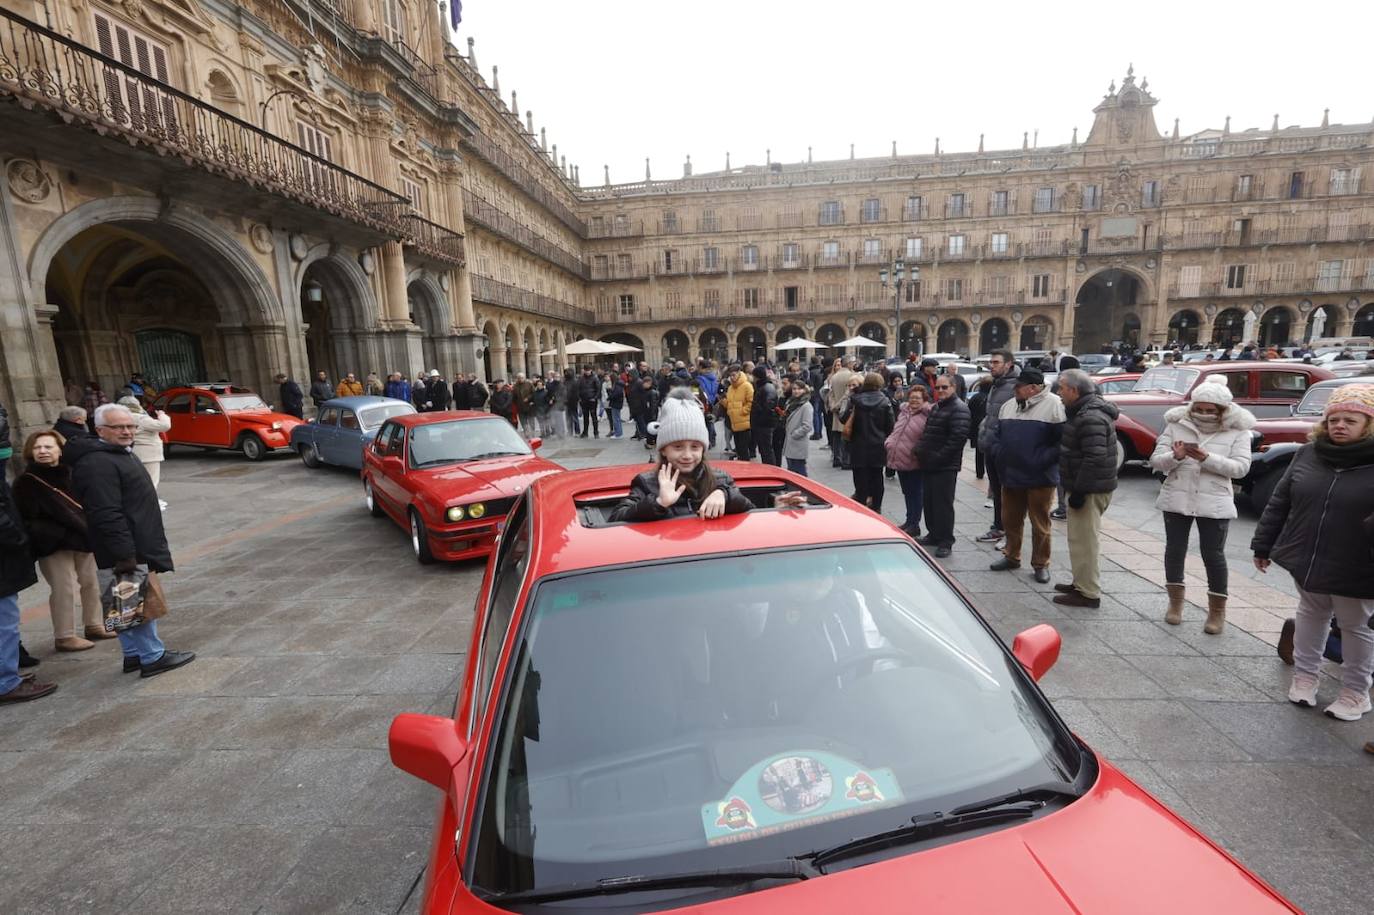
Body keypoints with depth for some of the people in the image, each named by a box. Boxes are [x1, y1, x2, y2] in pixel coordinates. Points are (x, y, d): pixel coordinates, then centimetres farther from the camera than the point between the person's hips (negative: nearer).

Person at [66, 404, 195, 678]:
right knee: (139, 604, -3)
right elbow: (106, 516, -25)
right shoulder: (97, 464, -19)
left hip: (135, 547, 11)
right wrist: (125, 555, -25)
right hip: (124, 551, -11)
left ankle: (135, 654, 26)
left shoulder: (121, 453, 15)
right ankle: (152, 657, 5)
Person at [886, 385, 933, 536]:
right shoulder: (903, 411, 11)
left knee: (914, 493, 4)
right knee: (907, 492, 18)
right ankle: (909, 520, 32)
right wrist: (890, 442, 7)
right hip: (899, 459, 7)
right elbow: (896, 431, 22)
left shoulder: (927, 415, -14)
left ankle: (914, 524, 14)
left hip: (913, 462, -7)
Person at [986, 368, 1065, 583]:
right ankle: (1011, 556, 32)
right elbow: (997, 434, 20)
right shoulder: (1009, 405, 11)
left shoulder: (1054, 405, -9)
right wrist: (996, 453, 4)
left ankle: (1041, 564, 19)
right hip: (1010, 476, 6)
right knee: (1010, 519, 16)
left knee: (1040, 523, 5)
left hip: (1040, 479, -6)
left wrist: (1044, 460, -18)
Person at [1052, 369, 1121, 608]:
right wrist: (1076, 488, 21)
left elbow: (1094, 459, -26)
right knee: (1081, 539, 19)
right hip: (1084, 487, 11)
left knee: (1085, 541, -4)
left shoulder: (1091, 418, -21)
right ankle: (1081, 583, 30)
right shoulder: (1084, 411, 14)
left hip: (1090, 490, -11)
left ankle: (1088, 593, 4)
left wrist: (1079, 491, -23)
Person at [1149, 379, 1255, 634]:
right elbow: (1155, 461, -2)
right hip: (1176, 499, 2)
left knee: (1213, 554, 3)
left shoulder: (1237, 431, -1)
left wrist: (1207, 458, -25)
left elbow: (1241, 467, -11)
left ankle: (1217, 610, 20)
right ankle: (1175, 601, 27)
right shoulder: (1177, 425, 1)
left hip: (1215, 503, -1)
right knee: (1175, 549, 10)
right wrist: (1175, 456, -23)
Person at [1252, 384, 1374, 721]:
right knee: (1310, 616, 19)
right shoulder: (1308, 453, -1)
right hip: (1306, 560, 4)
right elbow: (1279, 501, 5)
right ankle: (1304, 675, 33)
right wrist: (1263, 545, 7)